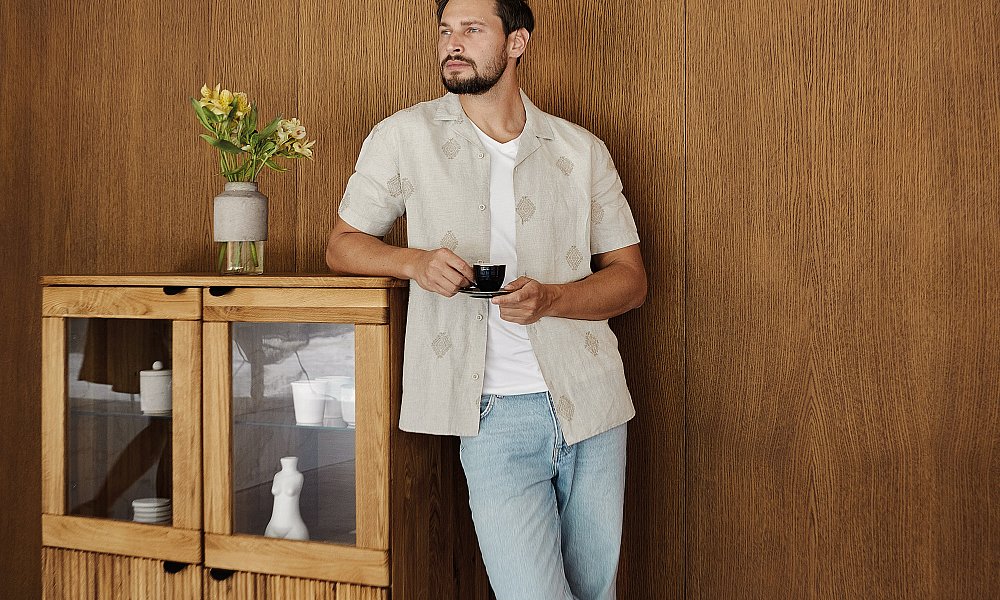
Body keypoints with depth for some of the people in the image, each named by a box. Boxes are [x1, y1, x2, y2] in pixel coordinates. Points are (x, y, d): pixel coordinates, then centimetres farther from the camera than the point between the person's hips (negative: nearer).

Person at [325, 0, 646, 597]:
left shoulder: (581, 149, 7)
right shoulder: (404, 137, 3)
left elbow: (630, 276, 8)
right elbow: (343, 244, 11)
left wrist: (549, 299, -12)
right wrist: (414, 262, -11)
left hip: (589, 399, 3)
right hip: (494, 413, -2)